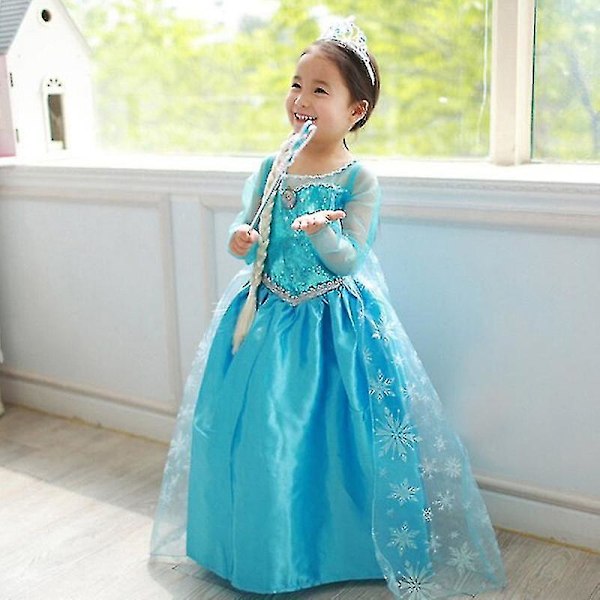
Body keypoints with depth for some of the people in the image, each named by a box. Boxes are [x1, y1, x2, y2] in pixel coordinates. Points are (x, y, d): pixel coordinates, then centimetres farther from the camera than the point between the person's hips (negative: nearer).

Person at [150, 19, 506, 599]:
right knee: (255, 432, 11)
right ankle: (264, 548, 33)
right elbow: (245, 230, 6)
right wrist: (242, 239, -17)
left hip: (335, 323, -4)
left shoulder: (360, 180, -10)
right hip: (267, 318, 4)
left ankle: (339, 547, 27)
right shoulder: (271, 169, 2)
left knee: (333, 436, 2)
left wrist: (321, 231, -34)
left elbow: (347, 261, -15)